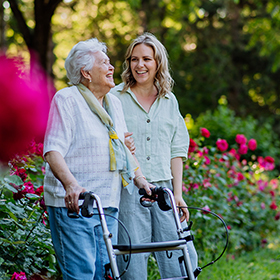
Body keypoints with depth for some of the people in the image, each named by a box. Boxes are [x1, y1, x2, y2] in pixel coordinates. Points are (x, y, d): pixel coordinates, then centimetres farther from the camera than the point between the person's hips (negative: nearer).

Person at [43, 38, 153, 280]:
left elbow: (125, 148, 25)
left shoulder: (114, 103, 18)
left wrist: (141, 180, 10)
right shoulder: (66, 99, -5)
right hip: (73, 203, -7)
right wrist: (71, 184, -30)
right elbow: (53, 150, -14)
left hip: (108, 205, 7)